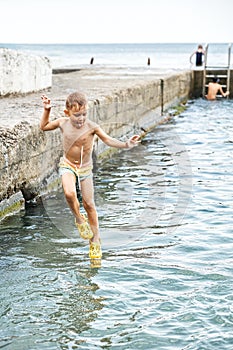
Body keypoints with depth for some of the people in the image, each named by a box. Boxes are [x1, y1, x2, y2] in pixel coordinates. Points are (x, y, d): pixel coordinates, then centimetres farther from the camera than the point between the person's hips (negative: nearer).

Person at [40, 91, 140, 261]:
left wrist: (125, 144, -27)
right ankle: (79, 219, 3)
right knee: (69, 193, -28)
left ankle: (95, 240, 18)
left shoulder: (92, 127, -18)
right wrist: (47, 110, -3)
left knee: (89, 204, 2)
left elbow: (108, 140, -13)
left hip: (85, 168, 0)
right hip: (68, 165, 0)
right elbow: (44, 126, 8)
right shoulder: (63, 123, -10)